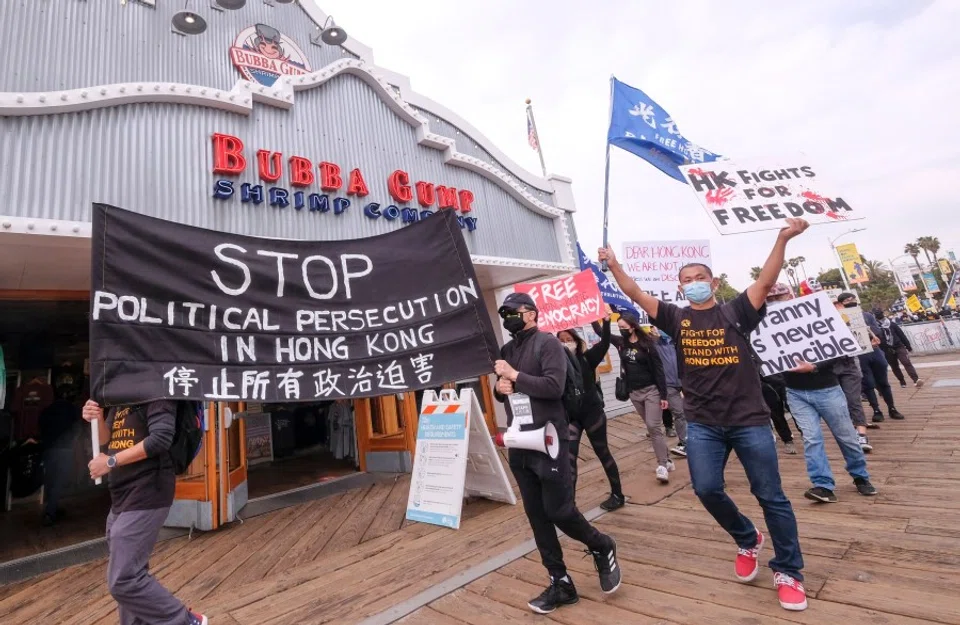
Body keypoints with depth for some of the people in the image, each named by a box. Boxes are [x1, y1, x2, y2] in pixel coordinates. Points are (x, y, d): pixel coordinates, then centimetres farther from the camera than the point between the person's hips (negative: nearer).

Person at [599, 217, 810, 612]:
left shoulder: (736, 312, 0)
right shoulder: (676, 319, 4)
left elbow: (765, 282, -13)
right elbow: (636, 295, -1)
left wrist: (783, 238, -24)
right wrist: (613, 265, -9)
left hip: (749, 420, -1)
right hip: (703, 424, 2)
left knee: (771, 496, 7)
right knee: (707, 489, -2)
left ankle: (788, 571, 28)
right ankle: (747, 539, 30)